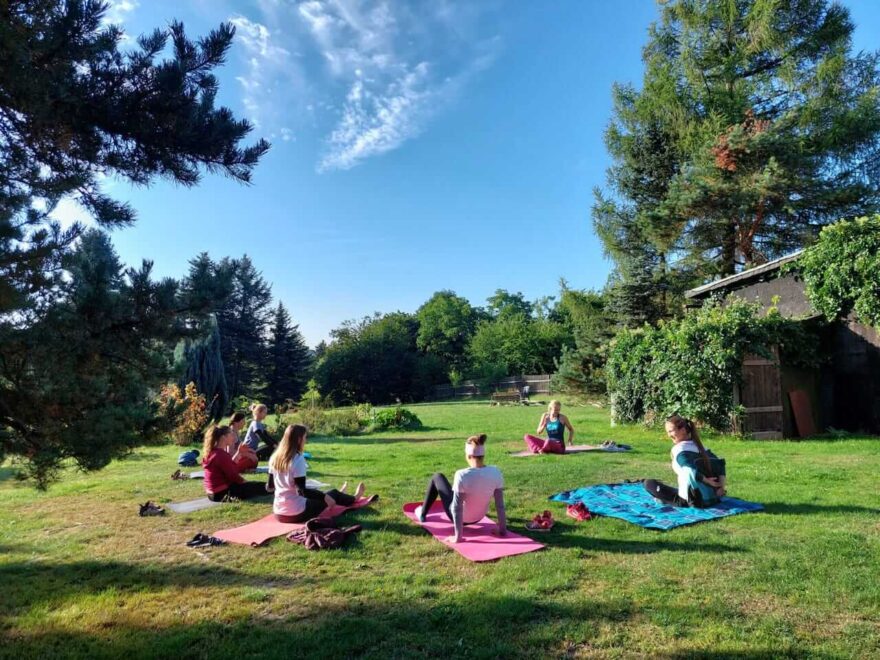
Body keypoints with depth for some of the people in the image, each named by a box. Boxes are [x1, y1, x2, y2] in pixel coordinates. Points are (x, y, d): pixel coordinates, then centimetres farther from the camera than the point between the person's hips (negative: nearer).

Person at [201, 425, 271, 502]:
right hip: (223, 493, -10)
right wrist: (246, 482, -5)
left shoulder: (212, 452, 9)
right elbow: (233, 476, -21)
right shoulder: (221, 455, -23)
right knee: (257, 486, -3)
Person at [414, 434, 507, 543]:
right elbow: (500, 505, -13)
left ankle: (422, 513, 36)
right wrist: (502, 530, -2)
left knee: (437, 477, 16)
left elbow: (457, 509, -27)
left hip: (459, 516, -4)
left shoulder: (462, 475, -32)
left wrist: (457, 536, -18)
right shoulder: (495, 472, -20)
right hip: (478, 518, 4)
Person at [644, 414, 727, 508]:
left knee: (649, 483, -4)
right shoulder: (700, 446, 12)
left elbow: (692, 472, -25)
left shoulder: (678, 448, -10)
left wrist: (707, 481, -11)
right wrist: (722, 485, -2)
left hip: (697, 500, -8)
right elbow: (720, 463, 8)